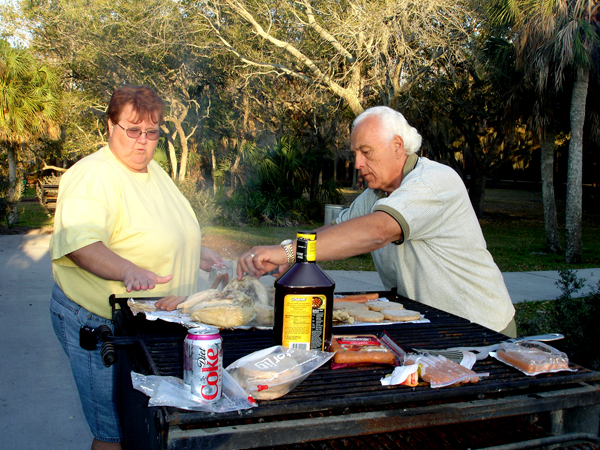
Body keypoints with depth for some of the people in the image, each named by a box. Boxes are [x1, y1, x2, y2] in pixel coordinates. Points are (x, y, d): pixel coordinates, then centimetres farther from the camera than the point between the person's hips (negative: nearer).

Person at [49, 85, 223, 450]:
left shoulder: (154, 170, 11)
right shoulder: (93, 176, -18)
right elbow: (79, 242, -35)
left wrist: (195, 252, 17)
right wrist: (129, 271, -49)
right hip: (101, 324, -8)